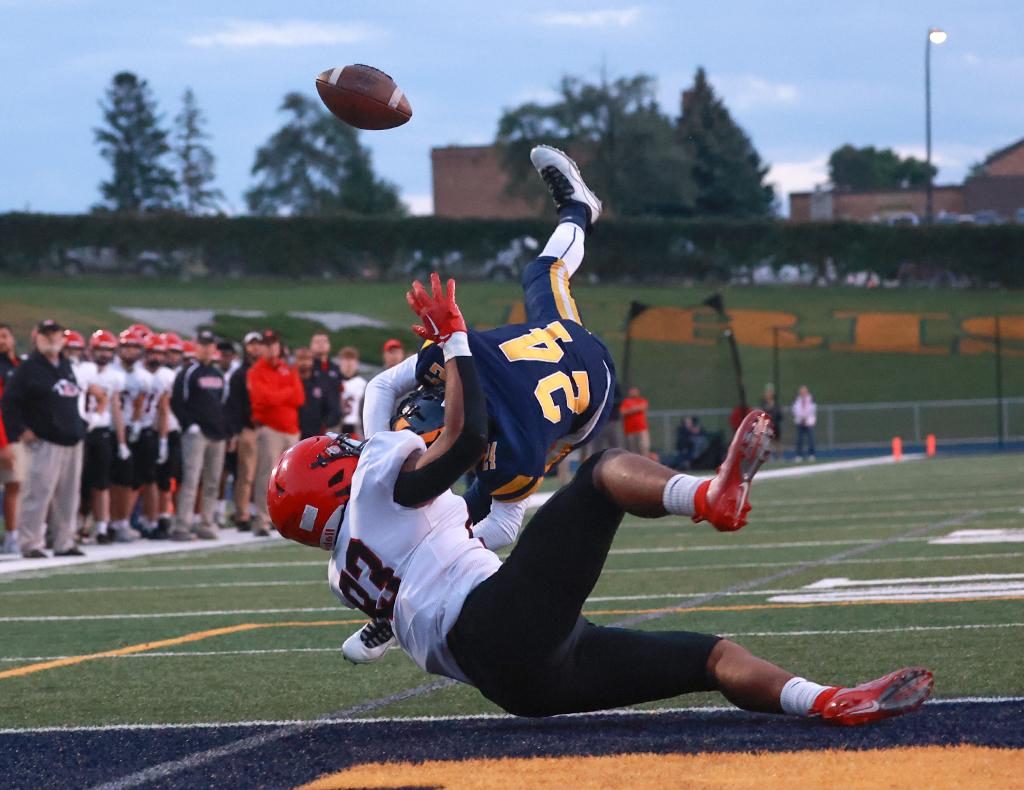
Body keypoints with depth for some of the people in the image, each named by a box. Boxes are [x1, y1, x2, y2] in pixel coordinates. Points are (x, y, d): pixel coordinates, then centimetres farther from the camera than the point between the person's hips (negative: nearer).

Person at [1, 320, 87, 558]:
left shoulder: (66, 366, 17)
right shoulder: (28, 369, -6)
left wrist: (79, 426, 19)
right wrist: (20, 430, -14)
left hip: (72, 440, 7)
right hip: (44, 442, -7)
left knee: (68, 495, 9)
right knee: (39, 493, -10)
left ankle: (64, 542, 16)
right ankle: (31, 544, -6)